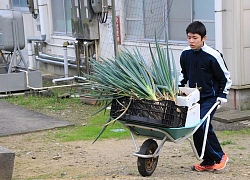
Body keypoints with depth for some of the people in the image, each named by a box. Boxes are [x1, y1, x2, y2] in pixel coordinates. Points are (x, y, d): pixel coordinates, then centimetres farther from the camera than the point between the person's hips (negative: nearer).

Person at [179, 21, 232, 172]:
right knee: (196, 128, 4)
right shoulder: (185, 54, 2)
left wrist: (222, 95, -7)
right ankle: (207, 162, 16)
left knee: (203, 125, -18)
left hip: (210, 98, -6)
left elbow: (225, 77, -3)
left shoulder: (213, 56, -14)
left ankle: (220, 156, 1)